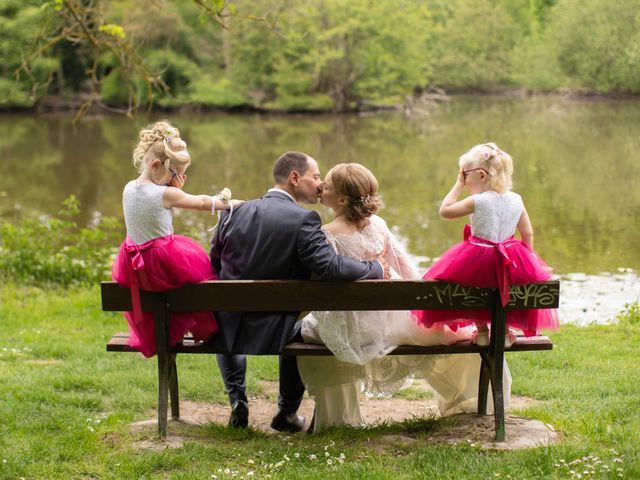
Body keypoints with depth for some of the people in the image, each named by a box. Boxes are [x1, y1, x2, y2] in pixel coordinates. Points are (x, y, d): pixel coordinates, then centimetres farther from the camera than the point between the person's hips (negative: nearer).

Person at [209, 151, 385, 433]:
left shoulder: (234, 212, 1)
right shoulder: (303, 220, -16)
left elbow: (214, 265, 10)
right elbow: (330, 266, -25)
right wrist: (375, 269, -8)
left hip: (228, 333, 3)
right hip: (271, 335, -3)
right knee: (300, 330, 33)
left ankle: (237, 401, 29)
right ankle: (287, 413, 32)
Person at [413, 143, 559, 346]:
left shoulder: (477, 201, -16)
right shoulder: (516, 200, -1)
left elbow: (445, 211, -7)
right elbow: (527, 233, 6)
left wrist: (458, 185, -3)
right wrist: (527, 259, 19)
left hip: (478, 263, -4)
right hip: (511, 265, 4)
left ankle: (481, 329, 20)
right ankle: (505, 330, 30)